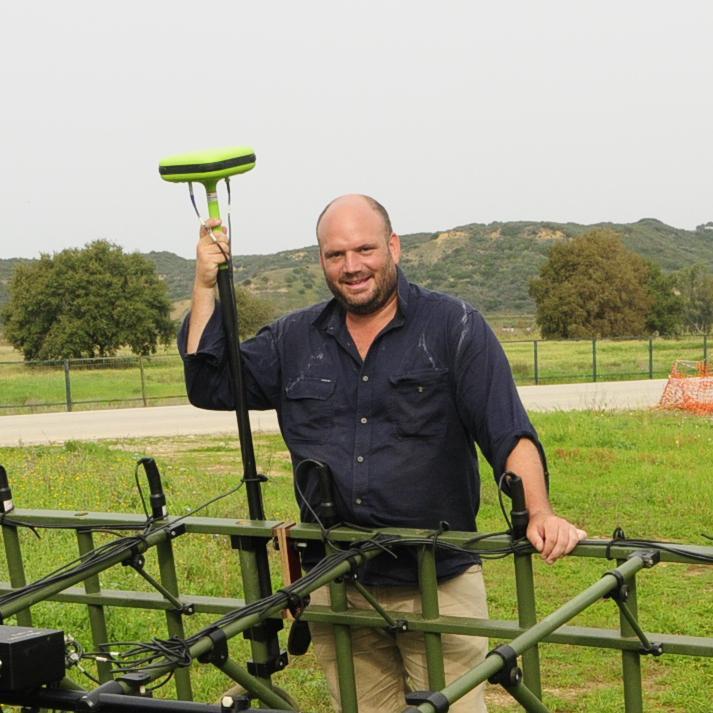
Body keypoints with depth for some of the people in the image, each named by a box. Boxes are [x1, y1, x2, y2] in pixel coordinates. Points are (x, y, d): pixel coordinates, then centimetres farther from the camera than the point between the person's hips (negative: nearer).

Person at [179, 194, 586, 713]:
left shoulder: (454, 326, -2)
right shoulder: (293, 340, 10)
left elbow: (510, 433, -9)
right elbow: (208, 385, 11)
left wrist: (539, 513, -25)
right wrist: (206, 285, 3)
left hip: (439, 586, -3)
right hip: (336, 588, 3)